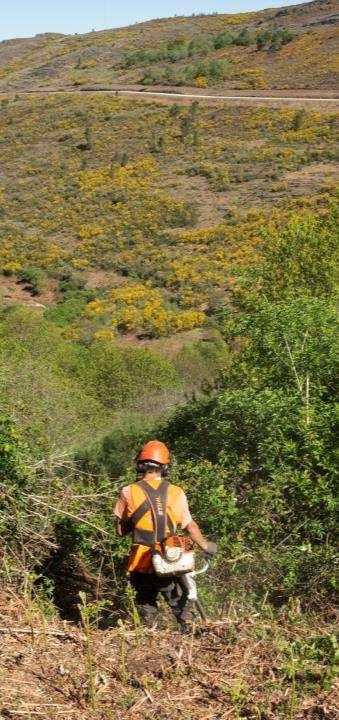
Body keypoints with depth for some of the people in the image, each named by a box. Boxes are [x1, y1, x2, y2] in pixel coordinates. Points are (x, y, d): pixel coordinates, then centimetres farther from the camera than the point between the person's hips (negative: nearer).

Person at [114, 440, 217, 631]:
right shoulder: (176, 493, -4)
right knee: (183, 608, 15)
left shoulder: (129, 493, -6)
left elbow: (120, 531, 1)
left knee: (147, 609, 18)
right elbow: (190, 526, 0)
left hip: (142, 567, 0)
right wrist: (205, 545, 17)